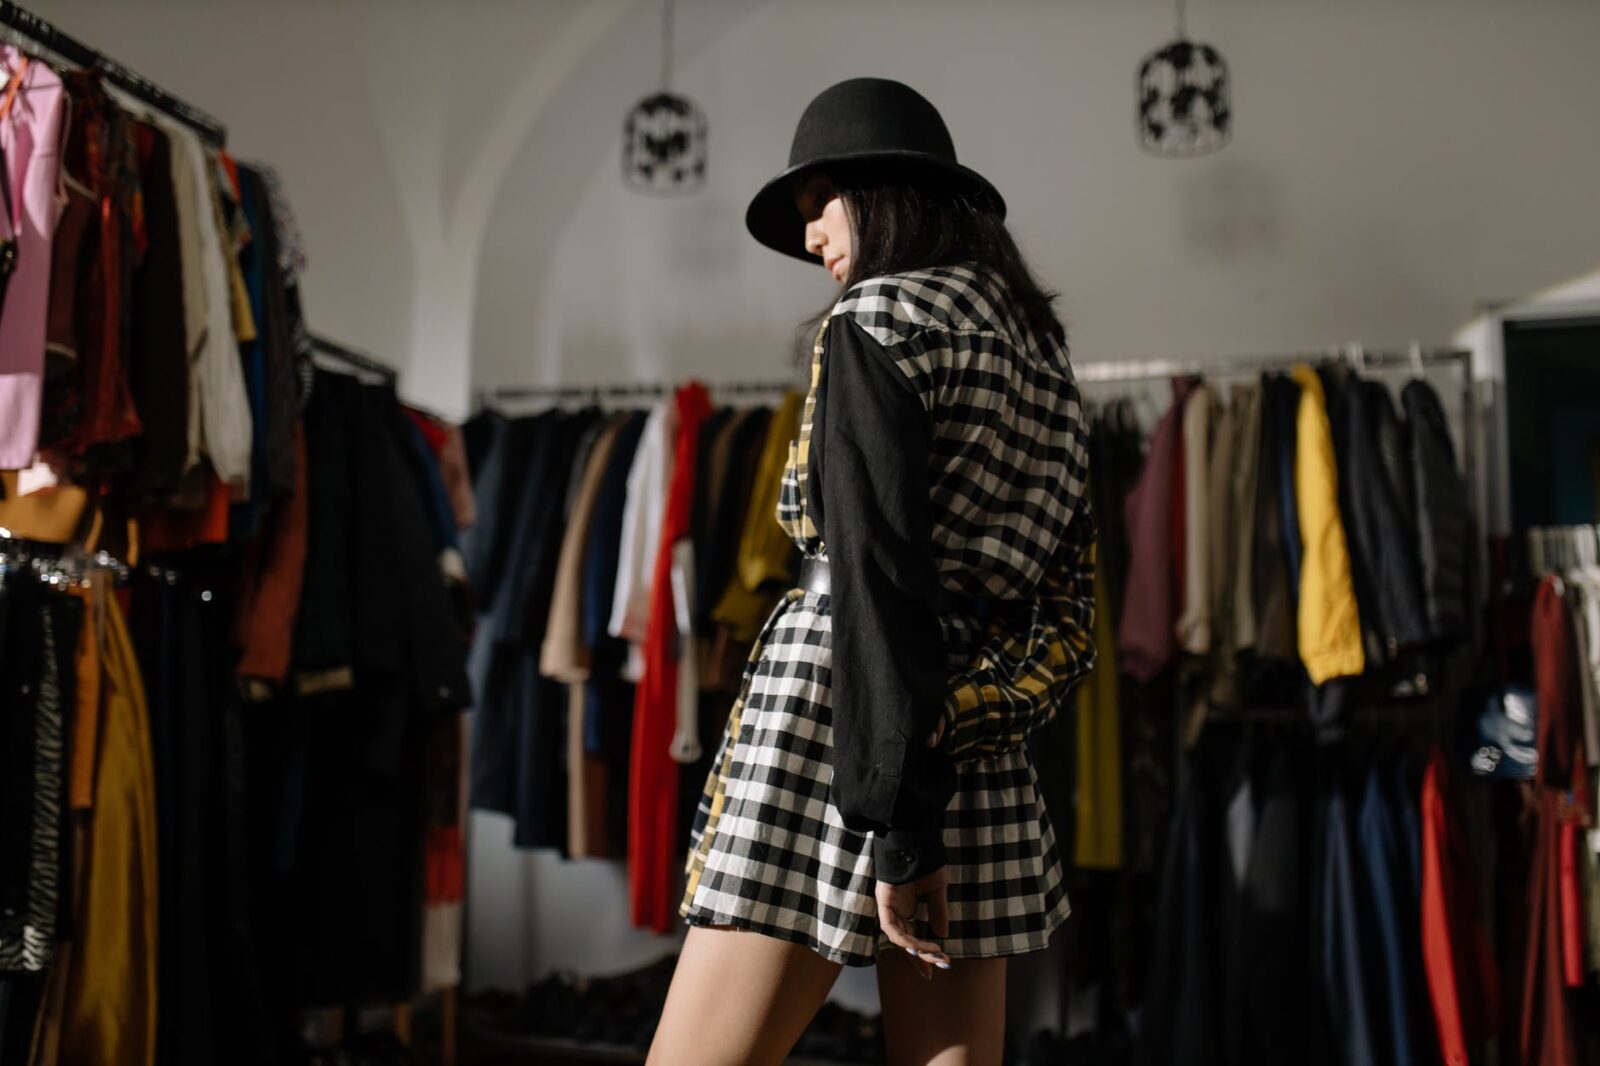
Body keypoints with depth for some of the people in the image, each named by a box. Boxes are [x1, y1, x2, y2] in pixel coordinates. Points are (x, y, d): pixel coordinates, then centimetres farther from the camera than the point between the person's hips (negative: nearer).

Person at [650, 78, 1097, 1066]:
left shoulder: (873, 320, -5)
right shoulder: (1039, 338, 18)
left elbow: (878, 578, -15)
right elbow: (1070, 582, 15)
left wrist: (895, 828, -17)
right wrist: (971, 721, 10)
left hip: (835, 729, -8)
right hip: (986, 776, 8)